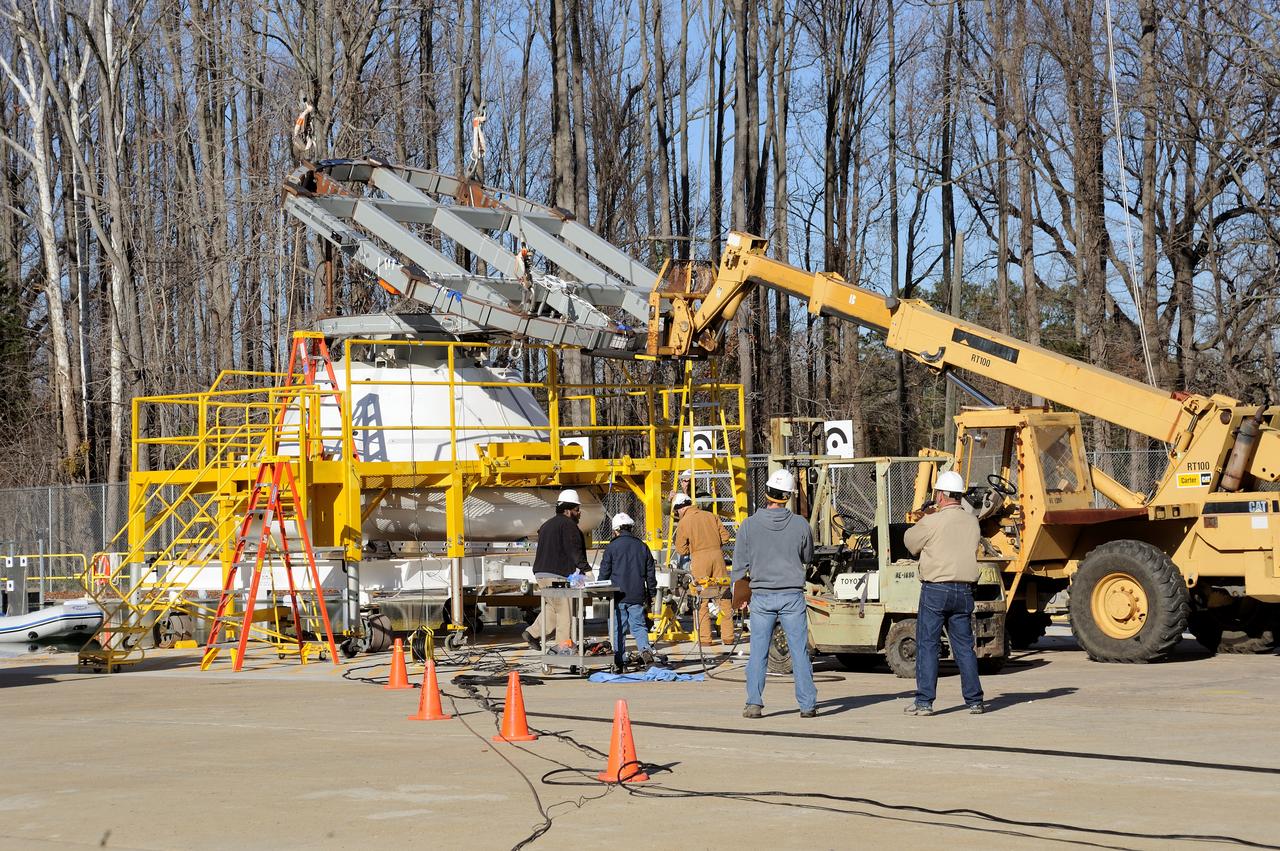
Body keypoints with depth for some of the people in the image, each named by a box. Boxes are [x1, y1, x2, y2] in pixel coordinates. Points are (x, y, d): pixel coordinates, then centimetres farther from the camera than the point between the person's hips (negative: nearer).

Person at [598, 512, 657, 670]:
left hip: (618, 595, -2)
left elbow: (604, 572, 0)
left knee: (618, 629, 4)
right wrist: (650, 595, 20)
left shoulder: (612, 547, -2)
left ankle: (618, 662, 3)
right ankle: (645, 649, -19)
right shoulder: (642, 547, 8)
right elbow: (651, 573, 13)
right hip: (637, 596, 2)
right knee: (639, 626, 6)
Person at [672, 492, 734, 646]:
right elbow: (725, 536, 8)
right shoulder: (711, 516, 10)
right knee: (724, 596, 7)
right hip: (717, 555, 3)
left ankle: (705, 638, -2)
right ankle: (728, 636, 7)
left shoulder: (683, 522, 0)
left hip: (699, 558, -3)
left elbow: (681, 549, 0)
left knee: (702, 599, 2)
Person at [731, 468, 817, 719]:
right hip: (792, 595, 0)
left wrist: (738, 594, 15)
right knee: (800, 651, 3)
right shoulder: (800, 525, -5)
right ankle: (807, 705, 3)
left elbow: (739, 564, 2)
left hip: (761, 596, 0)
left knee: (758, 652, 5)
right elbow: (808, 558, 11)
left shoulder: (749, 525, -5)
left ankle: (754, 703, 0)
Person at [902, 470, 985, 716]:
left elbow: (910, 541, 2)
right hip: (964, 590, 5)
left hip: (935, 589, -5)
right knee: (964, 645, 11)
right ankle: (974, 701, 11)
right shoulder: (972, 522, 6)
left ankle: (924, 701, -2)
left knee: (927, 645, 0)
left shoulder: (932, 522, -11)